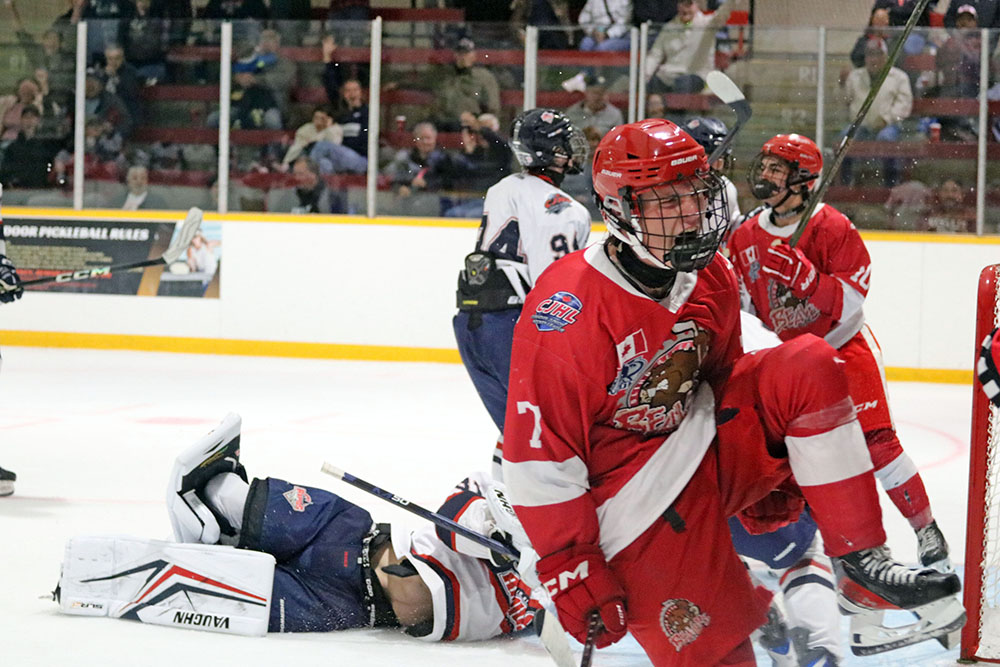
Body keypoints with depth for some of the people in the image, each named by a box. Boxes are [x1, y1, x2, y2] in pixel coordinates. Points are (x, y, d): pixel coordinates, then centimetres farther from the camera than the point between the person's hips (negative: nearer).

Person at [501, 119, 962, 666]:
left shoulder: (712, 277, -1)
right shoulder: (566, 312, -24)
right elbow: (537, 455, -22)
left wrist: (769, 470, 21)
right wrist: (569, 568, -20)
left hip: (707, 443, 7)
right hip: (633, 494, -7)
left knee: (810, 368, -12)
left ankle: (860, 560, -12)